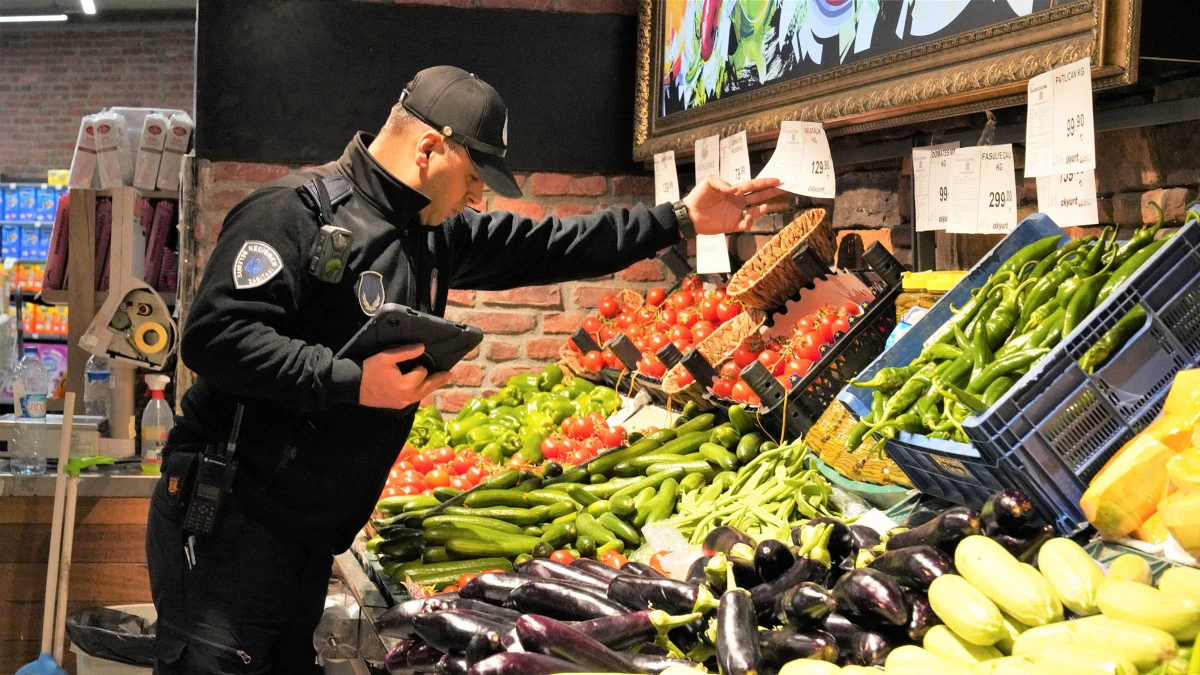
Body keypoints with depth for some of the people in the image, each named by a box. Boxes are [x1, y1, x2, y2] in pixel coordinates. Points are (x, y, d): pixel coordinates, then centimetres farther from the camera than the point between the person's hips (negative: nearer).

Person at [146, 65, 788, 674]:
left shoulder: (436, 234, 12)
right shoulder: (296, 212, -14)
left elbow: (550, 245, 19)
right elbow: (213, 336, -23)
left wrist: (682, 218, 18)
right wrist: (351, 383, -25)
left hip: (309, 538, 8)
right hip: (229, 524, -8)